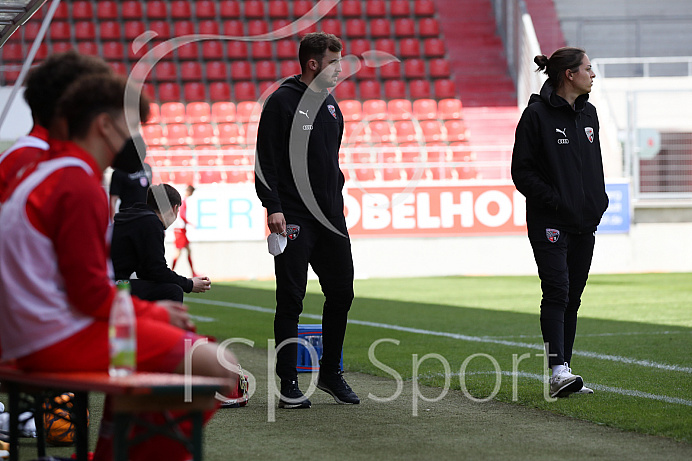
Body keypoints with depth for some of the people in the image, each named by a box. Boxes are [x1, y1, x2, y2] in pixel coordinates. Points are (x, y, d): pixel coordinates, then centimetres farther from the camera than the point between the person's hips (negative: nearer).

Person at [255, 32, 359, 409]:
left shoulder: (331, 105, 15)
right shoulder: (283, 102, -7)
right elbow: (265, 159, -12)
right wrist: (272, 207, -20)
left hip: (331, 218, 7)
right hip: (293, 218, -7)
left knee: (341, 293, 8)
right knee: (291, 300, -4)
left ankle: (330, 374, 22)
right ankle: (288, 385, 1)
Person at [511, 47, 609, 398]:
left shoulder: (588, 113, 14)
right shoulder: (537, 114, -8)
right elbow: (522, 171, -9)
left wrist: (598, 203, 10)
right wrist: (555, 200, -15)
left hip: (584, 224, 7)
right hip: (549, 221, -7)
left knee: (573, 297, 7)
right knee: (557, 291, -16)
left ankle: (564, 375, 12)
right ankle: (558, 370, -22)